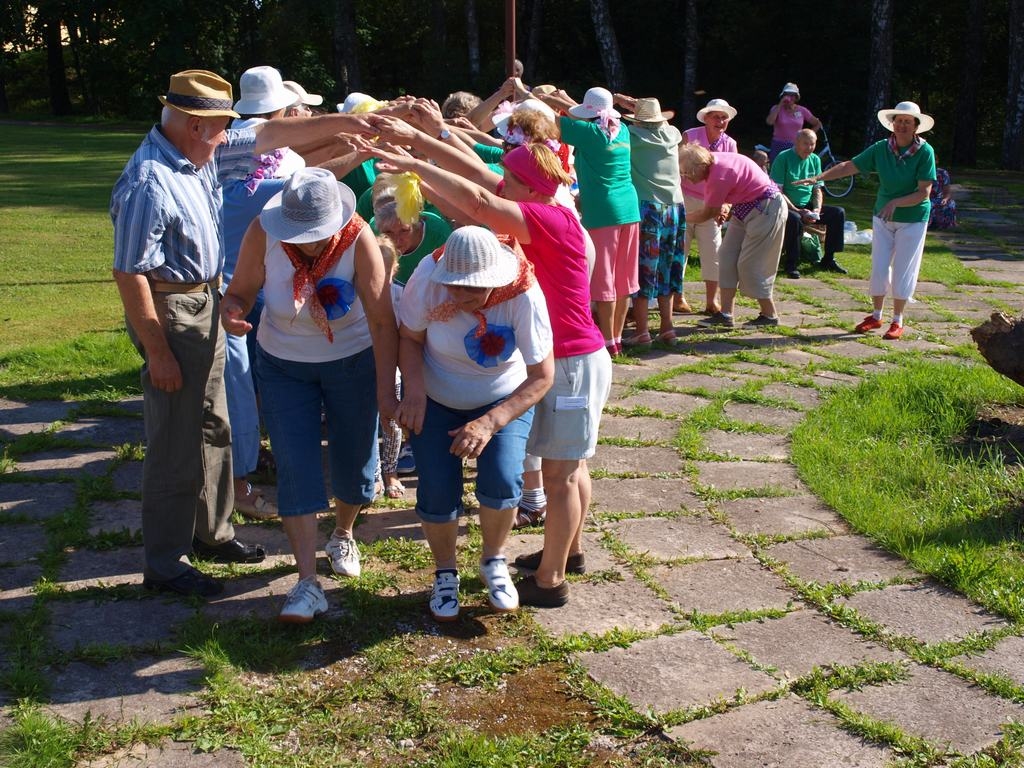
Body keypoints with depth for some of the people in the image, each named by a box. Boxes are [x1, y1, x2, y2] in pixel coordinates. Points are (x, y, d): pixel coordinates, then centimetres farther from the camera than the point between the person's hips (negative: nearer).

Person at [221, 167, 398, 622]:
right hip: (283, 365, 1)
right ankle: (308, 583, -3)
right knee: (295, 469, -6)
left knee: (354, 464, 9)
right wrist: (231, 311, -36)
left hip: (352, 362, -1)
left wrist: (386, 390, -30)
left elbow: (383, 320, -27)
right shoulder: (263, 234, -22)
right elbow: (240, 291, -11)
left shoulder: (358, 240, -27)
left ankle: (343, 536, 42)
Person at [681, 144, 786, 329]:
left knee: (750, 264, -7)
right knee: (727, 256, 3)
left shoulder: (719, 177, -30)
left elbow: (707, 214, -17)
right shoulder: (713, 162, -4)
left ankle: (769, 315, 7)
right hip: (746, 207, 10)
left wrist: (680, 219, -7)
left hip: (766, 209, -10)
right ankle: (725, 314, 3)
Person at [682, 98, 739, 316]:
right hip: (686, 200, -3)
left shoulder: (730, 144, 1)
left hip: (711, 204, 3)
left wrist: (724, 206, -13)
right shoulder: (689, 137, -9)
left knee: (713, 251, 2)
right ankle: (677, 297, 14)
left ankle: (712, 302, 9)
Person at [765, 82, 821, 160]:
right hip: (778, 147, -1)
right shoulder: (777, 109, 1)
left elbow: (818, 124, 15)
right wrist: (780, 105, -15)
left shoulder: (802, 111, 5)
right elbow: (769, 121, -20)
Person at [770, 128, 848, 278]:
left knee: (838, 213, -8)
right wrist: (798, 211, -22)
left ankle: (828, 260, 2)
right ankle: (790, 265, -24)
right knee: (795, 219, -39)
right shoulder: (783, 158, -10)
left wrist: (817, 210, -8)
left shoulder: (815, 160, 9)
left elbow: (817, 190, 13)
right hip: (786, 207, -7)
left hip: (807, 207, 7)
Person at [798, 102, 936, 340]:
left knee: (903, 271, 1)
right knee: (879, 267, 6)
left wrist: (895, 203, -30)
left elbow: (924, 192, -18)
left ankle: (897, 321, 14)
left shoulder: (925, 152, -14)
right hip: (882, 217, 3)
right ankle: (876, 316, 22)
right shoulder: (881, 148, -4)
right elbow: (849, 166, -5)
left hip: (913, 219, -3)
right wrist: (818, 177, -16)